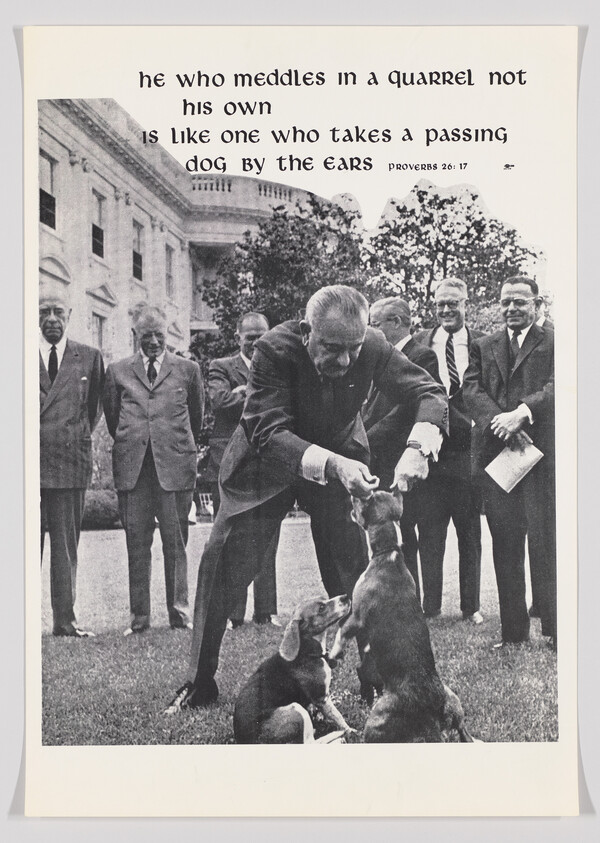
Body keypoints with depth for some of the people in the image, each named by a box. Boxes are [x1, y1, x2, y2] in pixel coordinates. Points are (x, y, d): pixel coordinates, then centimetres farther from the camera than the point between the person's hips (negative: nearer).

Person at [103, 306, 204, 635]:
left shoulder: (188, 369, 10)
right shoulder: (117, 371, 13)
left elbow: (196, 416, 18)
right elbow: (112, 417, 19)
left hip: (174, 465, -1)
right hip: (131, 467, 1)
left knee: (175, 541, 1)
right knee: (136, 542, 3)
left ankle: (179, 612, 10)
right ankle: (139, 616, 10)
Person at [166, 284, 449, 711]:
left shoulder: (373, 347, -22)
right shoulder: (275, 349, -30)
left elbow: (430, 392, -19)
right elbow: (268, 433, -35)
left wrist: (417, 448, -39)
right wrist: (331, 464, -51)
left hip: (341, 460, 2)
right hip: (270, 462, -1)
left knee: (357, 568, -2)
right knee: (220, 559, -5)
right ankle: (200, 682, 10)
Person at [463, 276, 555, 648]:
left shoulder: (554, 343, 8)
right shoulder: (484, 346, 18)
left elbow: (556, 387, -6)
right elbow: (472, 390, 5)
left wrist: (521, 413, -20)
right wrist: (501, 422, -12)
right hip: (495, 452, 3)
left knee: (544, 541, -6)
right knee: (505, 544, 5)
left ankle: (556, 630, 2)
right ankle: (513, 631, 12)